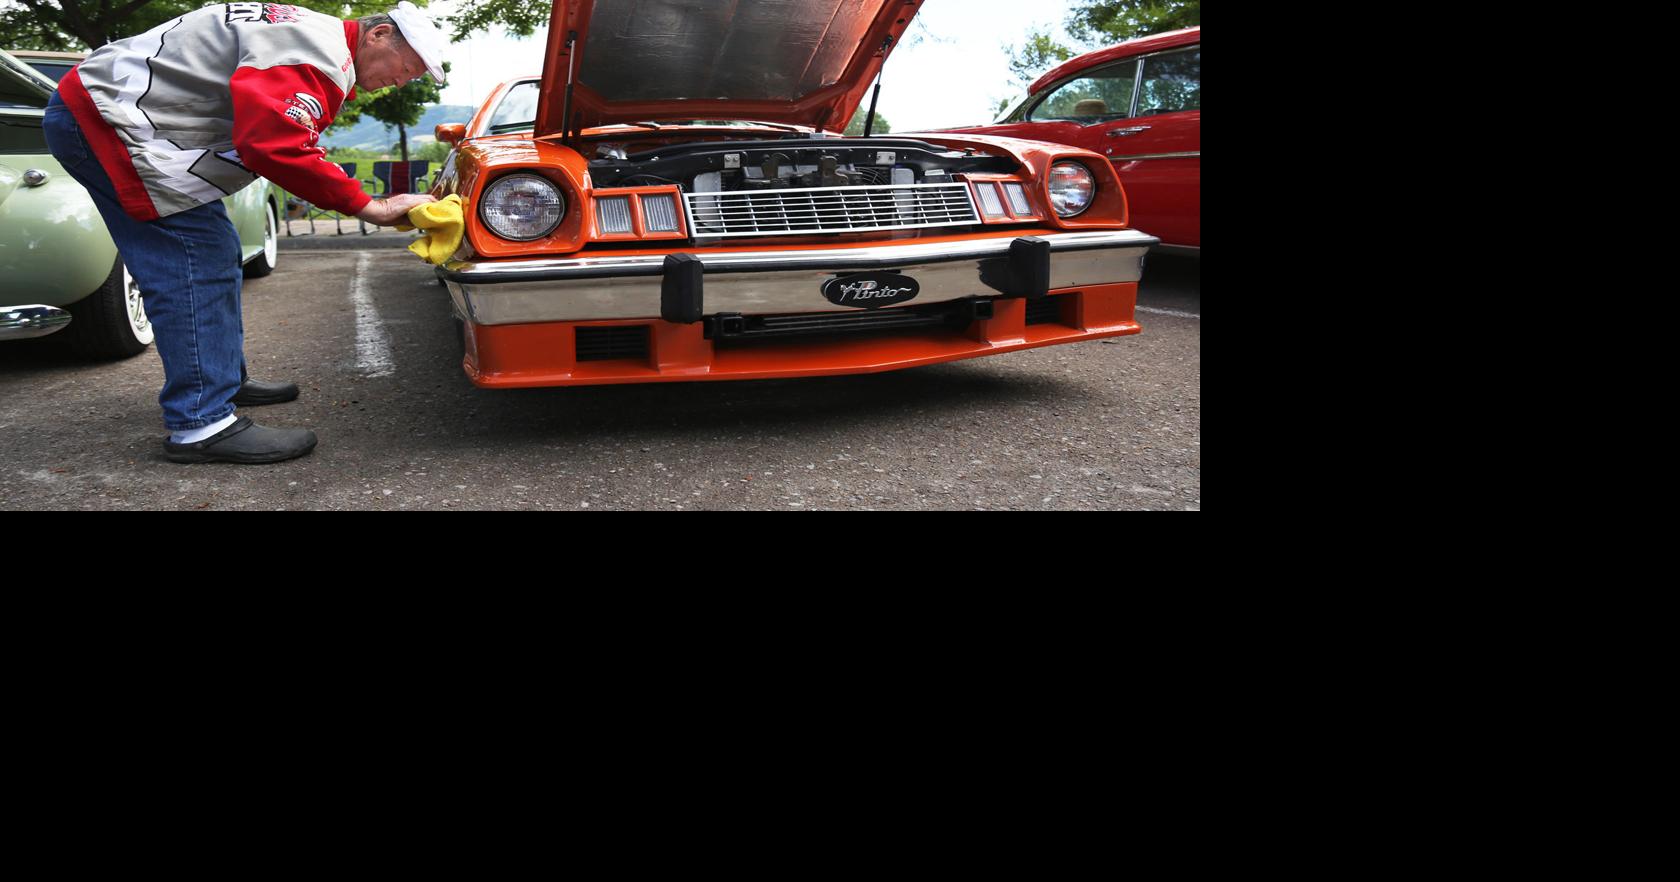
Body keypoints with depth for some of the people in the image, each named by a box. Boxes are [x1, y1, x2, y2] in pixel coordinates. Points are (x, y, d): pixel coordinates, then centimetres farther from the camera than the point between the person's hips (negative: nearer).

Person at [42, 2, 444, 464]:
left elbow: (284, 137, 15)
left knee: (217, 258, 14)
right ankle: (201, 425, -16)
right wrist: (368, 208, -27)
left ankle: (226, 381, 25)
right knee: (197, 265, -15)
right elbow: (274, 146, -34)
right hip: (105, 116, -11)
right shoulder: (317, 52, -22)